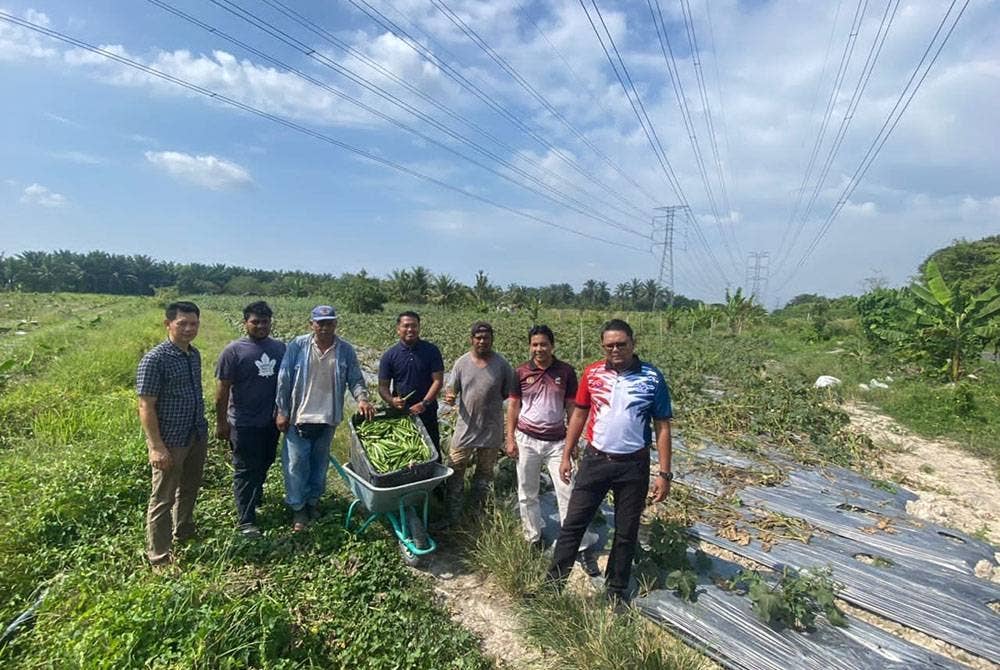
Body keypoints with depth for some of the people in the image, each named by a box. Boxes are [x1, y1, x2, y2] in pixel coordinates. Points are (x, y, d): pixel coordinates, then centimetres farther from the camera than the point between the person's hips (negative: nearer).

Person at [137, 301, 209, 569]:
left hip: (197, 436, 7)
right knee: (163, 499, 8)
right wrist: (156, 446, -21)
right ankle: (159, 557, 23)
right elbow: (146, 407, -18)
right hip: (171, 441, -7)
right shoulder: (154, 360, -18)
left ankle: (183, 532, 45)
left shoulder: (194, 354, 4)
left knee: (190, 489, 23)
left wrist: (202, 428, 16)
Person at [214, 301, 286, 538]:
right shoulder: (234, 350, -11)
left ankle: (255, 497, 46)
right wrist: (221, 423, -9)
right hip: (244, 423, -5)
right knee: (245, 470, 5)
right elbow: (222, 389, -9)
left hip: (271, 421, 5)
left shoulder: (280, 347, 2)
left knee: (263, 465, 21)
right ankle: (246, 520, 16)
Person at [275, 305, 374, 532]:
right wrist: (282, 411, -5)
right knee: (296, 463, 4)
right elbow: (284, 380, -4)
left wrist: (362, 398, -21)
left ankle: (313, 500, 36)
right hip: (298, 417, -2)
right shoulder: (297, 346, -8)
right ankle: (298, 507, 21)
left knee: (320, 462, 17)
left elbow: (355, 379, -1)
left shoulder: (345, 350, -4)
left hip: (327, 418, 2)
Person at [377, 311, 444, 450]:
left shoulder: (431, 351, -5)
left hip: (427, 412, -1)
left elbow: (438, 380, -8)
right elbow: (383, 386, -1)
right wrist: (392, 400, -21)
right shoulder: (389, 355, -2)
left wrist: (424, 403, -19)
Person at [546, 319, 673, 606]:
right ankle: (553, 582, 21)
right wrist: (566, 456, 5)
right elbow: (579, 414, 6)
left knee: (626, 532, 14)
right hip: (595, 461, 1)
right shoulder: (592, 373, -2)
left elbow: (662, 426, -3)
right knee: (573, 523, 6)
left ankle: (617, 590, 34)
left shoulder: (652, 378, -8)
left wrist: (664, 474, -5)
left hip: (633, 466, -1)